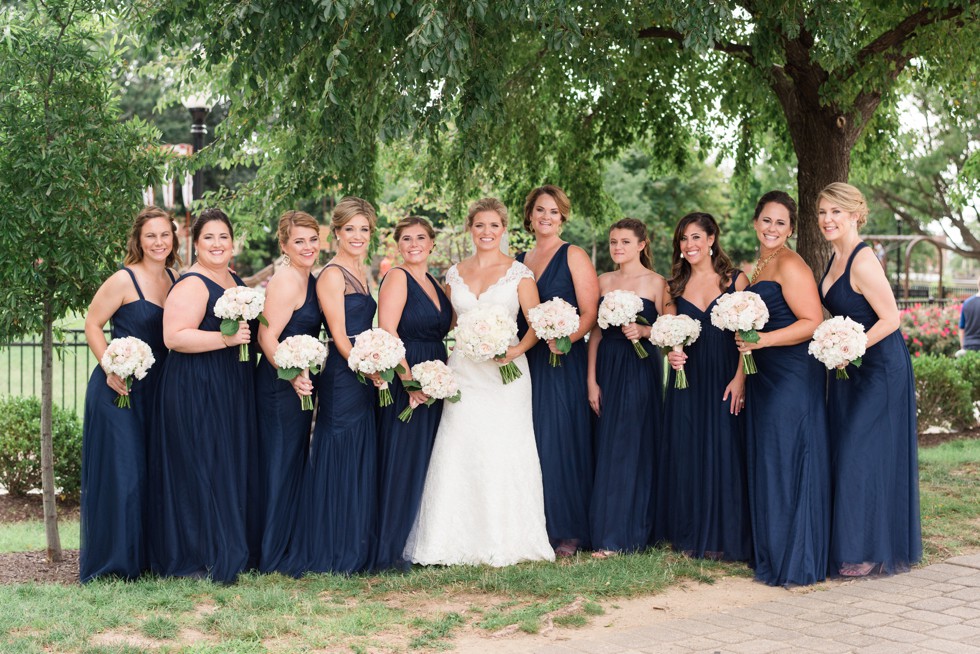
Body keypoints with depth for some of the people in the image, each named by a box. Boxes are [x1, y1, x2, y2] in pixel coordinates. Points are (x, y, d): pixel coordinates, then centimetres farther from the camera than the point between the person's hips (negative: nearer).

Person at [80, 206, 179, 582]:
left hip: (156, 390, 7)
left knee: (152, 472, 12)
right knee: (119, 472, -4)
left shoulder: (173, 280, 9)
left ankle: (144, 558, 22)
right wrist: (111, 369, -16)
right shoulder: (124, 280, -11)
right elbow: (92, 325, -8)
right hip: (120, 389, -7)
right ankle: (113, 562, 6)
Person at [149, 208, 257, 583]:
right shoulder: (191, 285, -12)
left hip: (232, 390, 9)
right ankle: (194, 559, 5)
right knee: (199, 470, -4)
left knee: (231, 467, 12)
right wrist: (227, 338, -24)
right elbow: (174, 337, -22)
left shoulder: (236, 282, 15)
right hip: (194, 390, -9)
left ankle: (228, 550, 20)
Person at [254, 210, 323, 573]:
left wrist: (304, 377, 12)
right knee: (282, 465, -2)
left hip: (298, 383, 10)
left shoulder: (308, 278, 12)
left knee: (294, 464, 15)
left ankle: (286, 550, 25)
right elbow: (267, 337, -22)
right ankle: (273, 557, 7)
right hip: (280, 386, -10)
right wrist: (293, 377, -28)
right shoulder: (287, 281, -17)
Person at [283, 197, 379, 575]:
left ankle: (356, 550, 20)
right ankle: (332, 554, 4)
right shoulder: (332, 274, -10)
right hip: (342, 374, -9)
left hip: (365, 375, 9)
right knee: (340, 461, -4)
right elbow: (339, 333, -14)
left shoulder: (361, 272, 16)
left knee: (362, 463, 12)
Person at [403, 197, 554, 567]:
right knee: (459, 451, -3)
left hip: (505, 372, -3)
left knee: (503, 452, -5)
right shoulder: (455, 274, 12)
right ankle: (460, 541, 4)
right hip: (463, 371, 3)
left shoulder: (518, 273, 2)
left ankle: (504, 541, 4)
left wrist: (519, 349, -21)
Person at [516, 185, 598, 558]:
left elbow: (590, 313, -8)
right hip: (526, 362, 5)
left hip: (563, 363, -5)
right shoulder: (519, 261, 15)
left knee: (559, 440, -6)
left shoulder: (573, 257, -1)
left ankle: (567, 533, 2)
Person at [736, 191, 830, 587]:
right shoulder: (759, 266, 18)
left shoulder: (790, 266, -11)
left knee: (787, 463, -6)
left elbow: (812, 323, -18)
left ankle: (795, 565, 1)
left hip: (793, 376, -9)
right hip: (765, 377, 9)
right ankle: (771, 557, 19)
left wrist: (763, 341, -23)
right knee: (766, 463, 11)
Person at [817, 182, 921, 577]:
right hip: (850, 368, 9)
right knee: (843, 455, 10)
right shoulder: (836, 259, 9)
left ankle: (870, 553, 5)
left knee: (863, 456, -5)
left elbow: (890, 319, -21)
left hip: (879, 370, -9)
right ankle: (846, 545, 19)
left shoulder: (863, 263, -19)